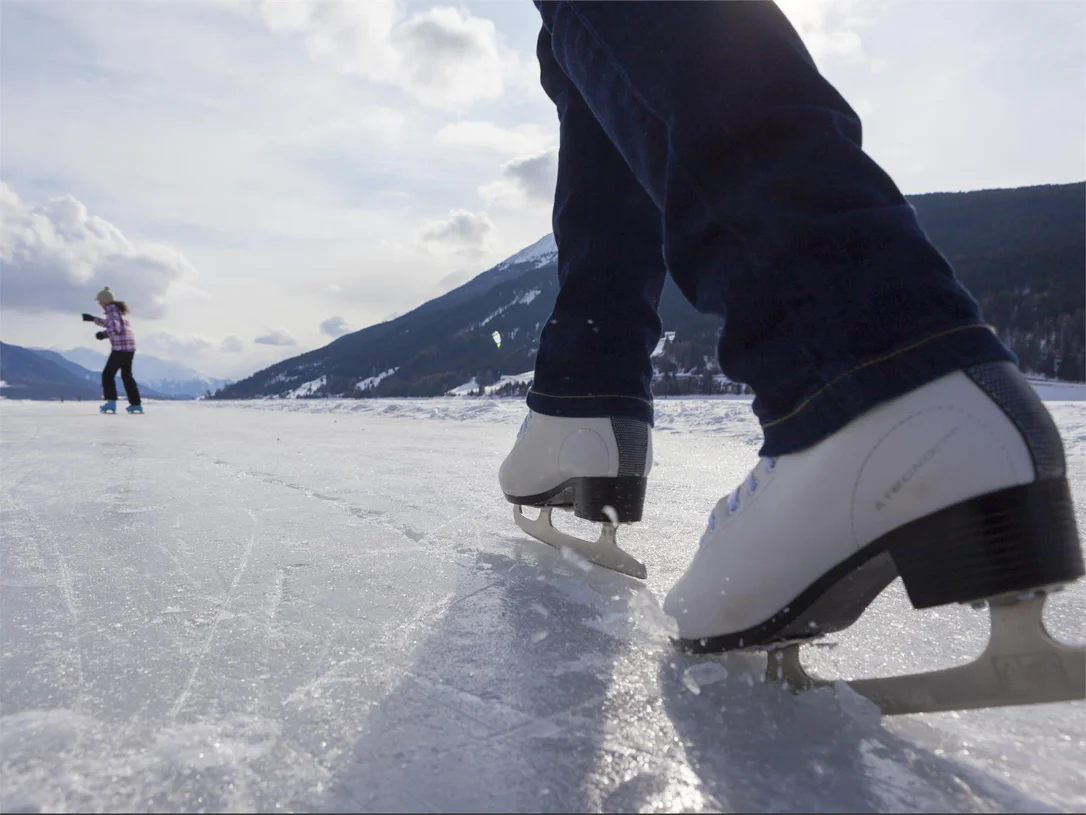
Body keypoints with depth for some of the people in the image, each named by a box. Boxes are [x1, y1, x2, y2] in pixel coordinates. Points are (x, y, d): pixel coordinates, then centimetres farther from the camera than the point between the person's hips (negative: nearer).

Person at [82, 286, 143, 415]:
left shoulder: (111, 309, -8)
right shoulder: (119, 308, 20)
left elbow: (115, 328, -20)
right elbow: (110, 323, 35)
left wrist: (103, 334, -27)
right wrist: (93, 319, 35)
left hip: (121, 346, -9)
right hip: (130, 346, 9)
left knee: (108, 374, -1)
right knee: (127, 375, 17)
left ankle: (111, 403, -12)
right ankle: (136, 404, 16)